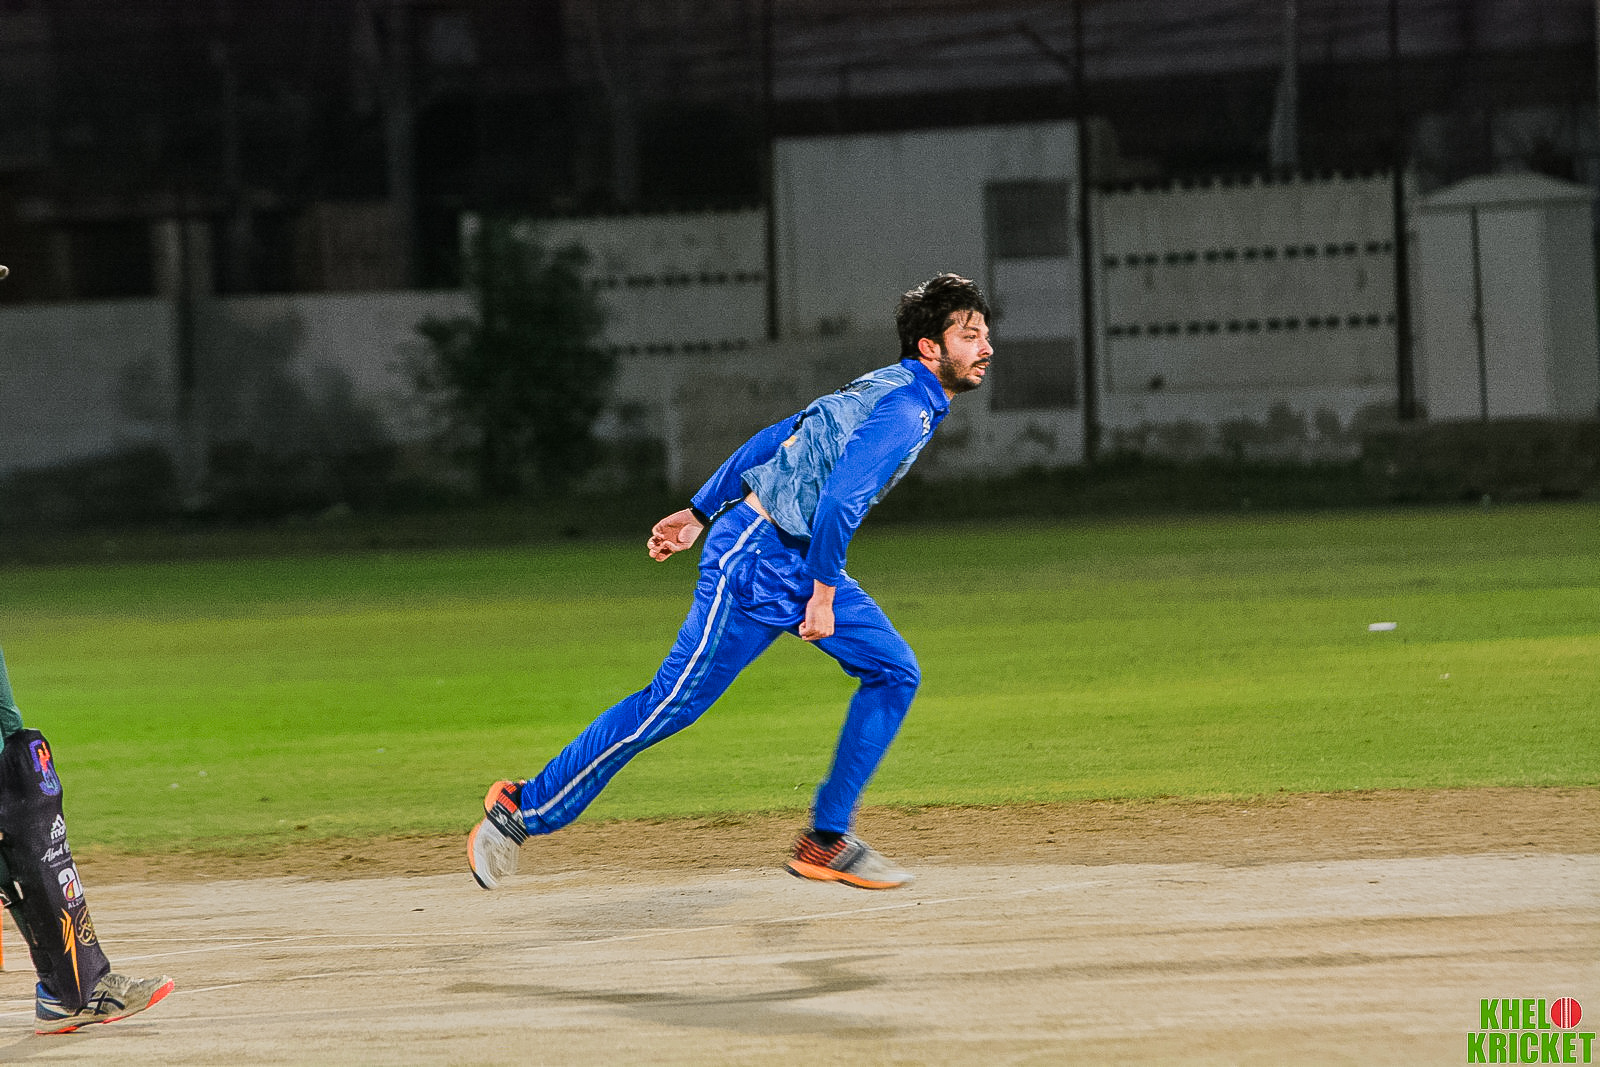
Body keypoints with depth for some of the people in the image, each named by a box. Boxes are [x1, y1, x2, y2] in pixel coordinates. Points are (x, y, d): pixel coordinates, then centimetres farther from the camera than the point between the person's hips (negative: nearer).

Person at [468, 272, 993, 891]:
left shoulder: (886, 389, 14)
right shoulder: (906, 409, -16)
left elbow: (773, 439, 17)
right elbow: (840, 498, -29)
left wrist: (698, 514, 19)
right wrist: (823, 595, -24)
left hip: (800, 562, 10)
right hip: (757, 560, -10)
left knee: (893, 672, 6)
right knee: (673, 703, -9)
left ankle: (827, 840, 9)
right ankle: (523, 810, 1)